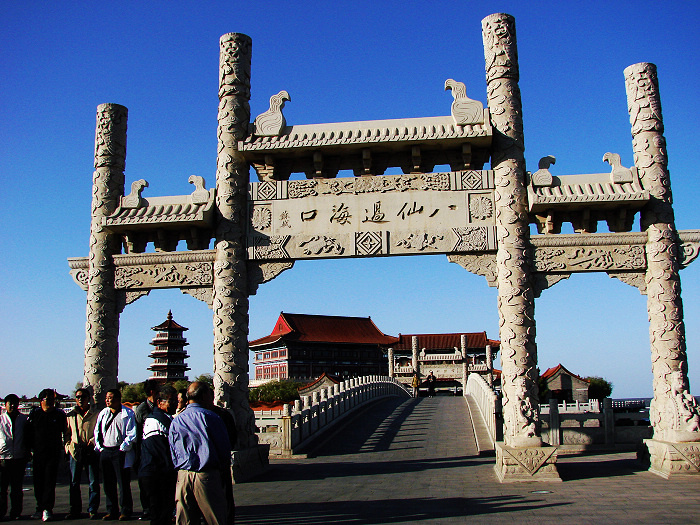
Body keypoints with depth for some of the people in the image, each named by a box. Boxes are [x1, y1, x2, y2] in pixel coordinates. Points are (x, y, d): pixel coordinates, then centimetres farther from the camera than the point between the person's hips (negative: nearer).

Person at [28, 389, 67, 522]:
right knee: (38, 482, 6)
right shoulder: (34, 414, 7)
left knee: (50, 481, -7)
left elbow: (65, 432, 12)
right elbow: (29, 432, 12)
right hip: (38, 453, 2)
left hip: (54, 453, -2)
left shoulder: (60, 415, 5)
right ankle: (40, 508, 16)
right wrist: (31, 448, 6)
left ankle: (47, 509, -6)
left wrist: (63, 448, 7)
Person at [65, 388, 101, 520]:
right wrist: (68, 446, 5)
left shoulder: (96, 414, 4)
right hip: (75, 451, 2)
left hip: (91, 451, -2)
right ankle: (75, 510, 12)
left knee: (93, 482, -1)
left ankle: (92, 510, 6)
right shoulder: (70, 415, 13)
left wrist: (93, 440, -11)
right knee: (74, 482, 3)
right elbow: (67, 433, 19)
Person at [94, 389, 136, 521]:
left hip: (120, 452, -6)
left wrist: (122, 448, -10)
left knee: (123, 483, -4)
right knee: (108, 484, 9)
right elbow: (97, 431, 20)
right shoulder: (103, 413, 14)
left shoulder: (128, 414, -4)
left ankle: (125, 511, 4)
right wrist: (99, 447, 10)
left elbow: (132, 434, -6)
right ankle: (111, 511, 19)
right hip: (105, 451, 6)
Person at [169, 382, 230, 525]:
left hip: (183, 476, 5)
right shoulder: (210, 417, -5)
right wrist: (223, 472, 12)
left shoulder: (175, 422, 10)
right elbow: (224, 449, -2)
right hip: (207, 476, -5)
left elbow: (173, 455, 13)